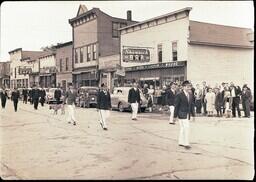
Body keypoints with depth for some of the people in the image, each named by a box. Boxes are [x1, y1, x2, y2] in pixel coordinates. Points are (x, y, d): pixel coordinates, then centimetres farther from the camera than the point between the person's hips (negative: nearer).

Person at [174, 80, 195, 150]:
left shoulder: (190, 94, 8)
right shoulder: (179, 95, -13)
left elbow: (191, 105, 12)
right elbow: (176, 106, -11)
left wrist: (193, 114, 10)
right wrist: (175, 116, -10)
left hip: (187, 114, 7)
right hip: (182, 114, -7)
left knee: (183, 128, 14)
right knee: (186, 128, -12)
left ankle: (181, 142, 23)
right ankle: (186, 143, -6)